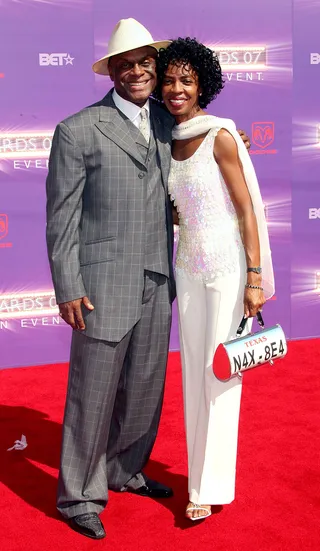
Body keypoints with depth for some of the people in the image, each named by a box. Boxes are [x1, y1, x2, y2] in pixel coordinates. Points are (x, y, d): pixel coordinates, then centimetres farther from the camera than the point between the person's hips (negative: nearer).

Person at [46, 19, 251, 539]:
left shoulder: (167, 122, 9)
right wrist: (68, 290, -12)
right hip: (104, 283, -6)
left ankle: (124, 470, 36)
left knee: (145, 385, 16)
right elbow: (61, 217, -8)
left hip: (157, 281, 6)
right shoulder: (78, 131, -9)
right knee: (93, 391, 3)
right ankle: (79, 495, 18)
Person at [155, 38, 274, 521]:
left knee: (220, 373, 0)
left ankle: (210, 486, 11)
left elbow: (246, 209, -12)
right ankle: (201, 474, 23)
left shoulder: (220, 137, -11)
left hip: (228, 266, -6)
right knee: (194, 371, 10)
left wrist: (255, 278, -16)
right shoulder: (170, 141, 7)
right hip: (188, 266, 6)